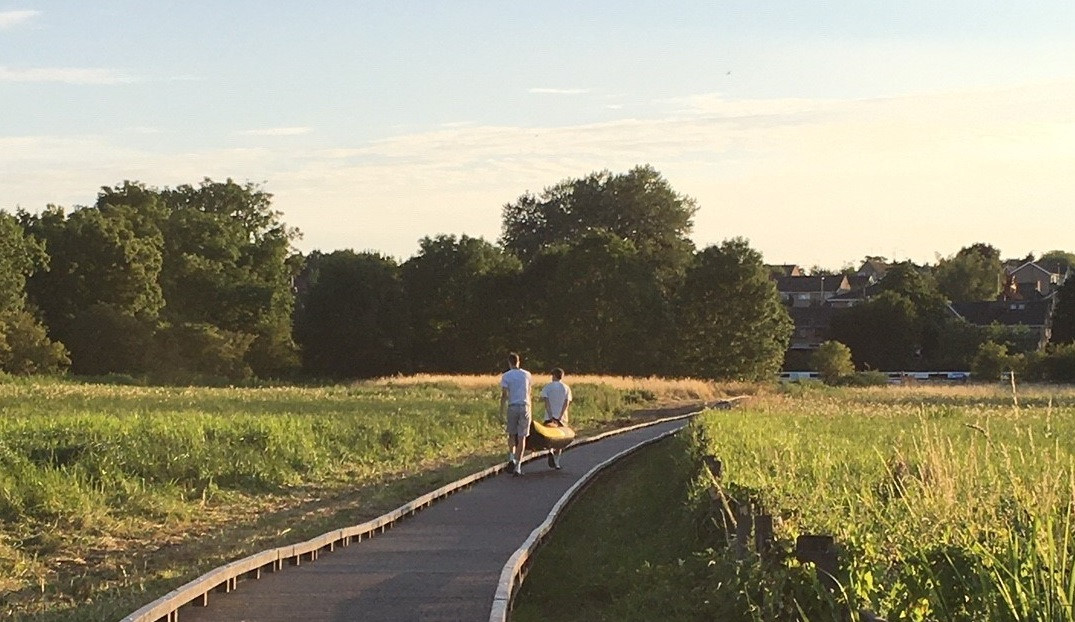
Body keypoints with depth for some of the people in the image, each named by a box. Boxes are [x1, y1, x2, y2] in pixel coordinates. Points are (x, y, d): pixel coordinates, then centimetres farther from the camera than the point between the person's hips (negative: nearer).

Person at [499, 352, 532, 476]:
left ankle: (511, 458, -2)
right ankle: (518, 466, -4)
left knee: (512, 435, 18)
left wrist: (502, 410, -2)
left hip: (512, 407, -1)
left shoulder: (506, 376, -2)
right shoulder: (527, 375, 6)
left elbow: (504, 395, -6)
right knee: (522, 437, 1)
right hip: (525, 406, 1)